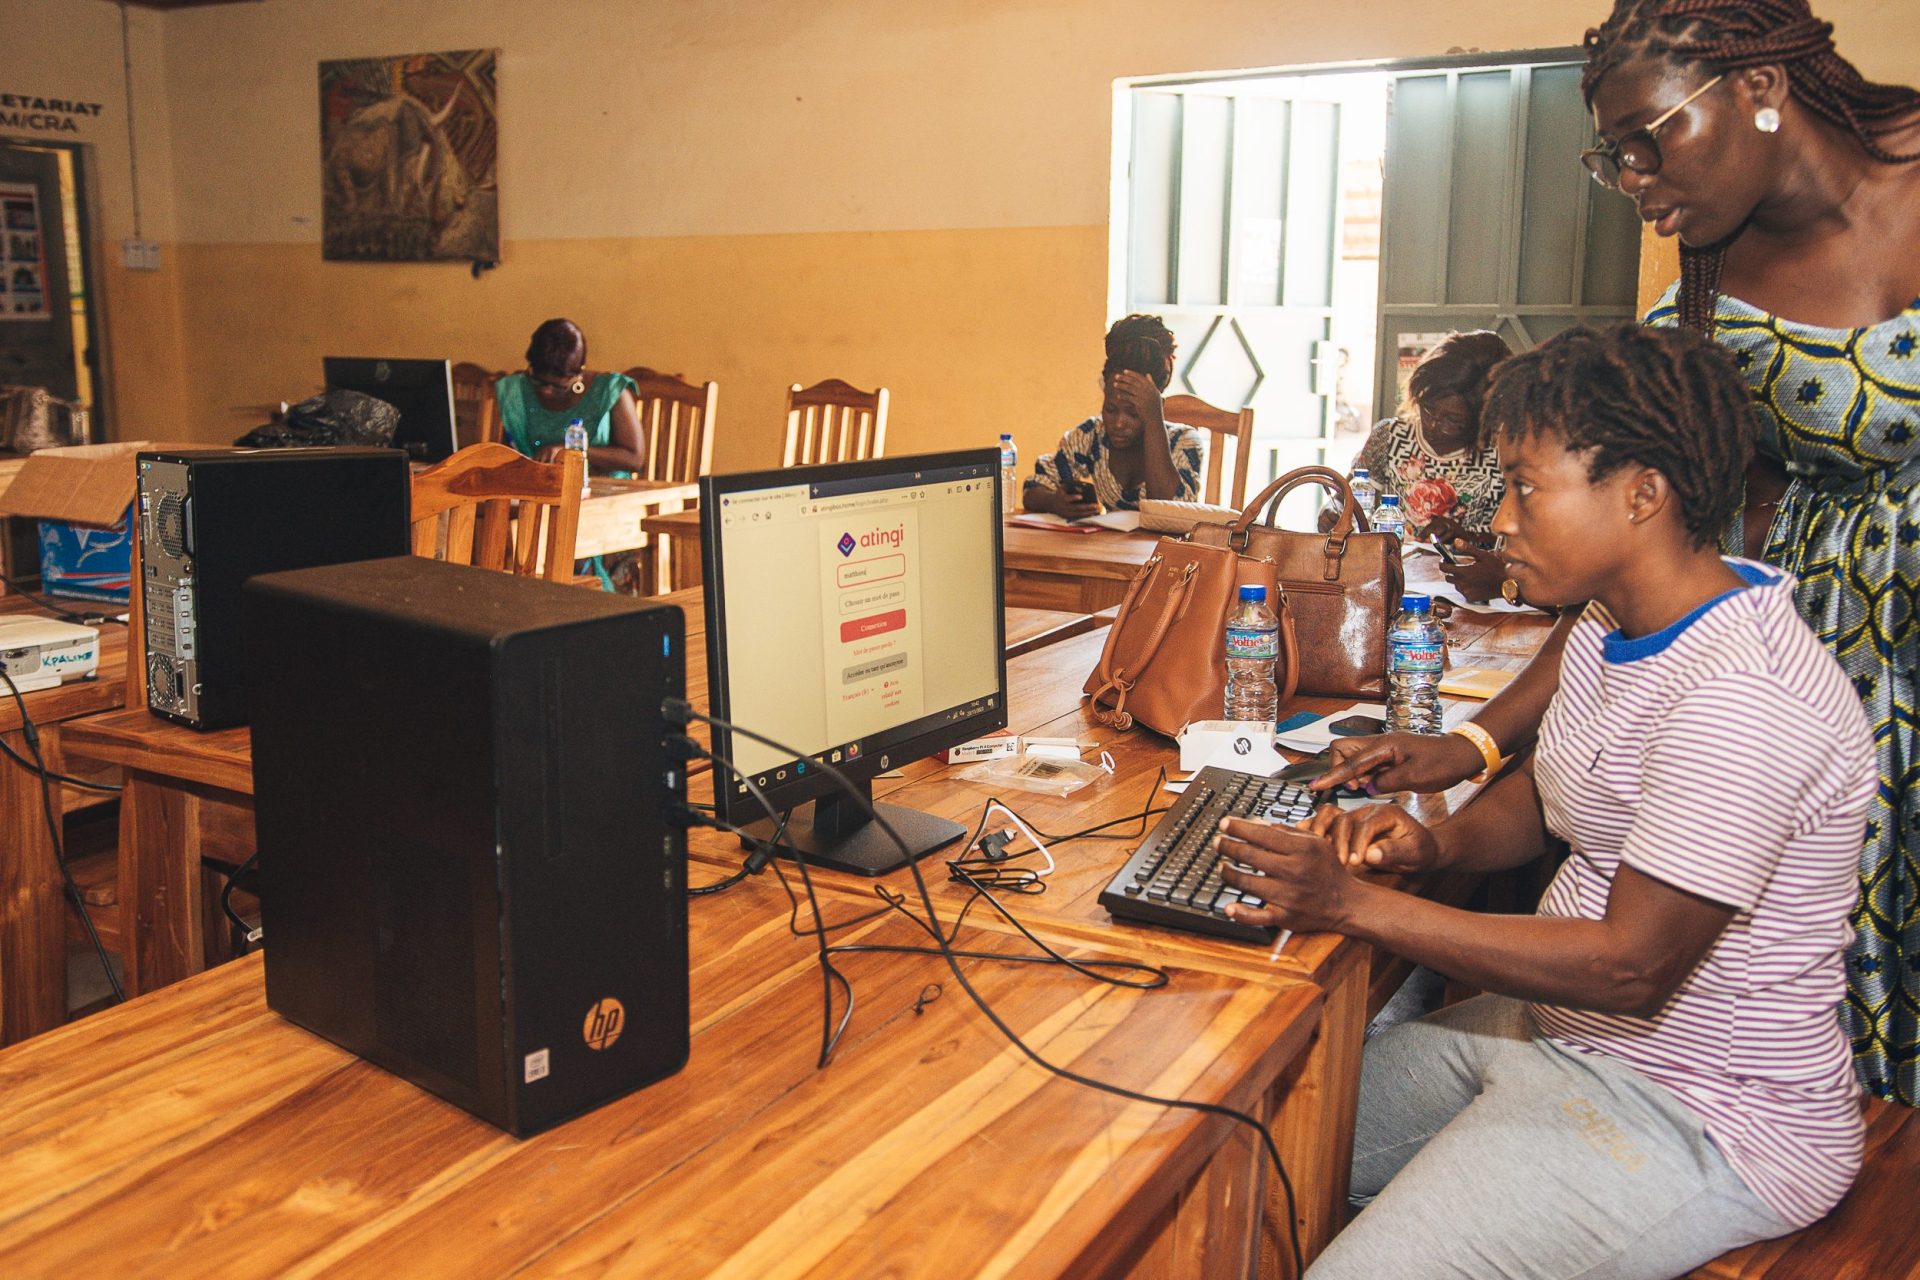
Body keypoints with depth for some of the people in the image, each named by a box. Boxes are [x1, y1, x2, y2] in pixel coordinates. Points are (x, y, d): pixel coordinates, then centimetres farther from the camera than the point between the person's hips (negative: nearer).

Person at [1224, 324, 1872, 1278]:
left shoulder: (1741, 698, -29)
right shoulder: (1614, 623, 4)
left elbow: (1631, 968, -29)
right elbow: (1546, 794, 17)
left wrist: (1355, 903, -27)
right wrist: (1439, 844, -7)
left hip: (1697, 1118, -9)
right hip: (1556, 1026, 9)